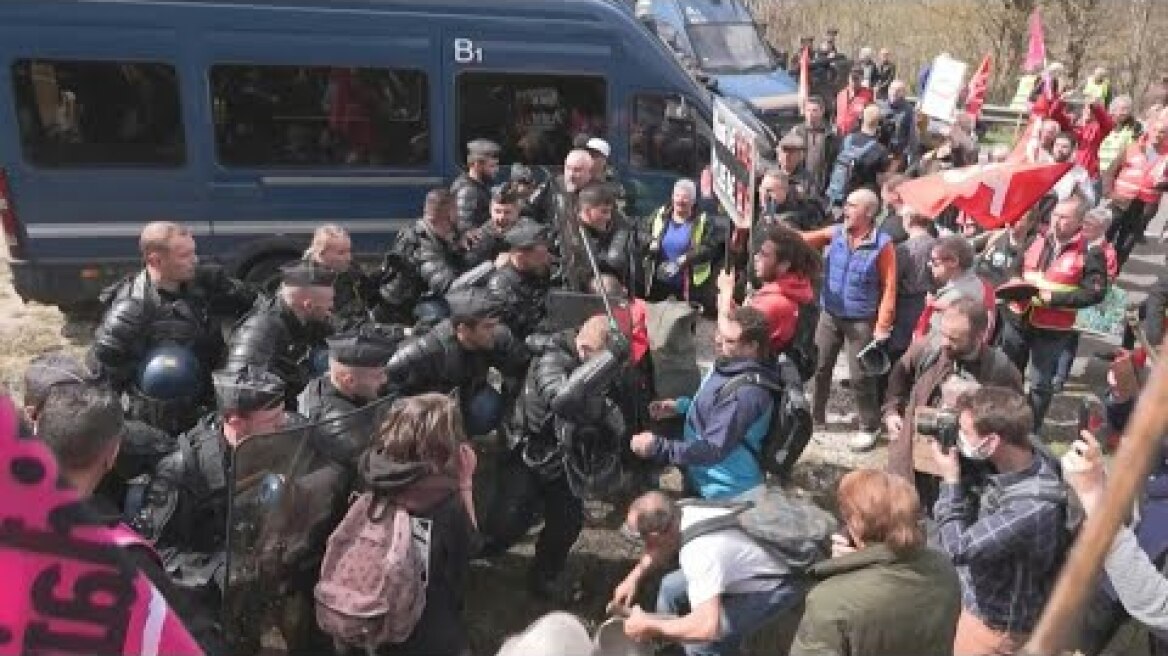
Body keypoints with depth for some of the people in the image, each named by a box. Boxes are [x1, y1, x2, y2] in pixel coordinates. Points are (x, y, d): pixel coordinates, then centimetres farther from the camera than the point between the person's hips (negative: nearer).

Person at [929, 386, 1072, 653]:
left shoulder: (1033, 508, -37)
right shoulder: (1017, 462, -12)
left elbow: (959, 548, -28)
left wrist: (951, 480, -20)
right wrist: (962, 474, -11)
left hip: (995, 623, -7)